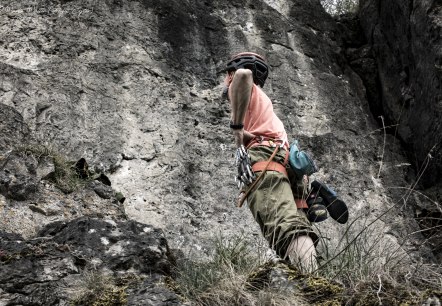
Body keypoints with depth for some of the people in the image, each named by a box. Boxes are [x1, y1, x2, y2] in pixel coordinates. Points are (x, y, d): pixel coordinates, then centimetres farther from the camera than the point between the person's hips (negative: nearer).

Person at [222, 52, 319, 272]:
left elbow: (244, 74, -8)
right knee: (289, 224, -8)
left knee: (285, 225, -29)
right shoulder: (262, 101, 44)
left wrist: (236, 126, -8)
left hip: (261, 157, -9)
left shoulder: (245, 87, 18)